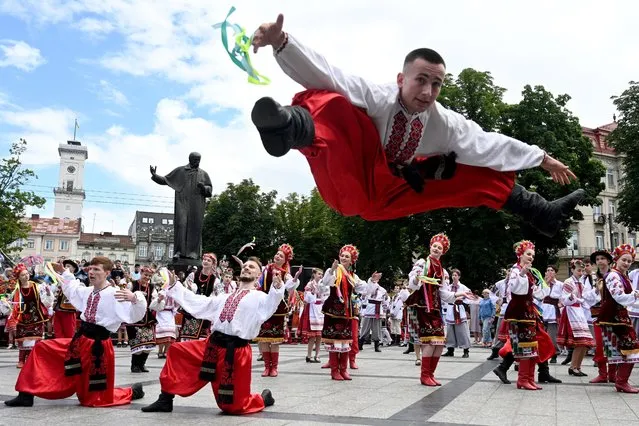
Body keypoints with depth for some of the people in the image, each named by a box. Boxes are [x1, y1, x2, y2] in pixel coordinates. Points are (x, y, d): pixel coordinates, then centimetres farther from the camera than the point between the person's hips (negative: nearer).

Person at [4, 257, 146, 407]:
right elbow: (72, 288, 32)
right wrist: (63, 272, 28)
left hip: (98, 346, -8)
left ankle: (132, 391, 29)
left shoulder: (115, 295, -18)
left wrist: (134, 298, -43)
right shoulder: (87, 291, 7)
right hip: (80, 340, 8)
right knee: (42, 348, 11)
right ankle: (26, 395, 16)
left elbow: (135, 316, -27)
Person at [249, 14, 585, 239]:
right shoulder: (377, 97, -22)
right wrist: (281, 42, -52)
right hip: (349, 187, -6)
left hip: (386, 196, 7)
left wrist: (543, 159, 13)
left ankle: (541, 214, 33)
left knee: (482, 177, 13)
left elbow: (490, 143, 6)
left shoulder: (445, 124, -4)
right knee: (328, 104, -36)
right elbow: (321, 74, -35)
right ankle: (294, 126, -72)